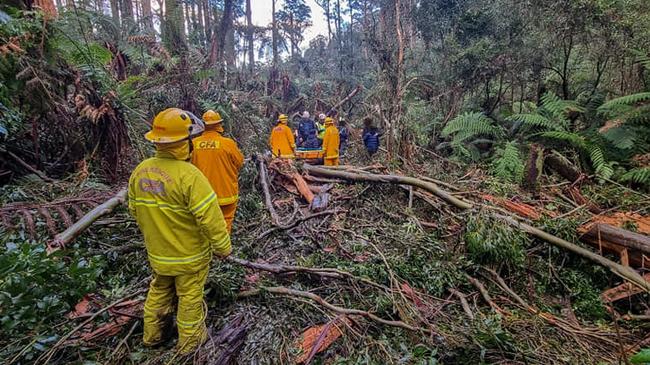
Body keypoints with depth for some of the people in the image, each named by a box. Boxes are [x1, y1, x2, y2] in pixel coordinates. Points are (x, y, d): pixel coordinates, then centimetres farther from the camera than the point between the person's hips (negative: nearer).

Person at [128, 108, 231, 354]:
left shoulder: (140, 170, -7)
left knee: (158, 292, 28)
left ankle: (153, 333, 48)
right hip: (189, 255, -6)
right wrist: (223, 248, -13)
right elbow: (210, 218, -28)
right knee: (190, 298, 15)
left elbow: (135, 210, 6)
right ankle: (189, 340, 36)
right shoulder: (188, 175, -30)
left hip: (157, 253, 6)